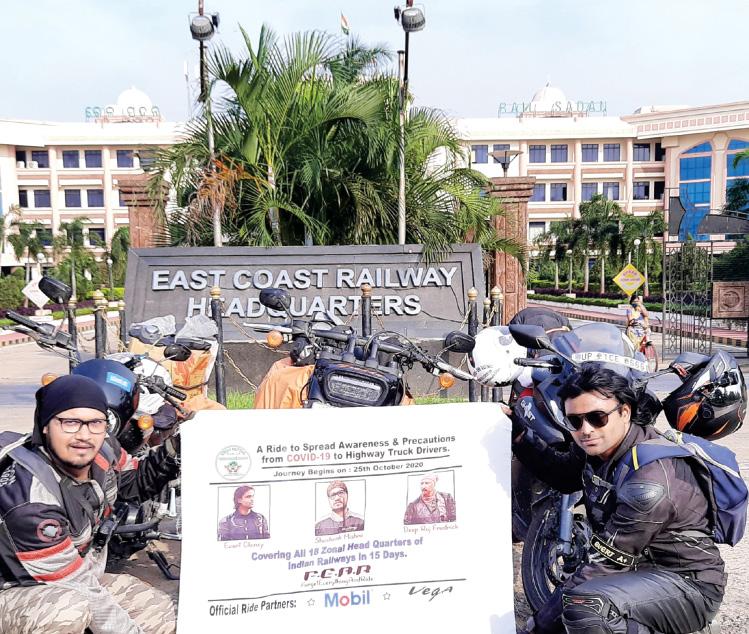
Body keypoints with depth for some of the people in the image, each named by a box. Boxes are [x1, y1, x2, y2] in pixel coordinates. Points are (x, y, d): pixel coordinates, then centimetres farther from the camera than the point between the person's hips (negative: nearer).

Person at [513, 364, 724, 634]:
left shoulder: (649, 480, -30)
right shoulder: (599, 447, -4)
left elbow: (607, 560, -26)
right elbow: (562, 474, 18)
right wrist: (519, 435, 6)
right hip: (639, 569, 8)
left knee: (583, 606, -33)